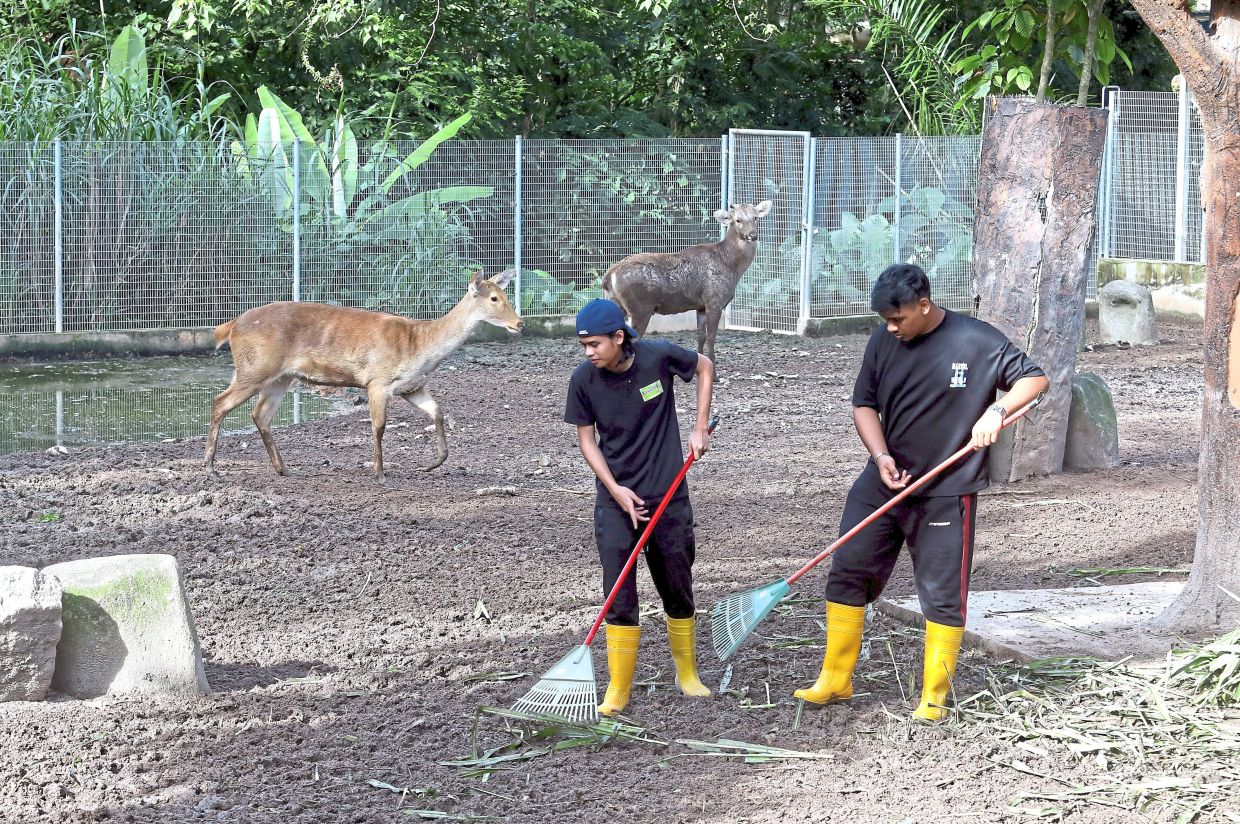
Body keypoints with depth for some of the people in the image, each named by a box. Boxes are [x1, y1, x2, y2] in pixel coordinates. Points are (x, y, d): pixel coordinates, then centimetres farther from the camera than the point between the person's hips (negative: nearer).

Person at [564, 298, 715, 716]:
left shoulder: (658, 356, -14)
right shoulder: (583, 379, -11)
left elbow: (704, 367, 6)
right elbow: (586, 438, -1)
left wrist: (700, 428, 1)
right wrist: (614, 488, -13)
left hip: (669, 494, 0)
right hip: (616, 498, 0)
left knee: (678, 589, 10)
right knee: (619, 595, -5)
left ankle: (687, 674, 29)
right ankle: (618, 691, 0)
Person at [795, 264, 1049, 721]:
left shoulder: (976, 341, -11)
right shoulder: (883, 342, 0)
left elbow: (1034, 378, -7)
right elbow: (864, 404, 7)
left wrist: (996, 410, -24)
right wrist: (881, 456, -10)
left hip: (946, 493, -4)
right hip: (883, 484, 4)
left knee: (943, 594, 0)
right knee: (847, 573, 4)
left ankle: (934, 697, 11)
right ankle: (835, 679, 17)